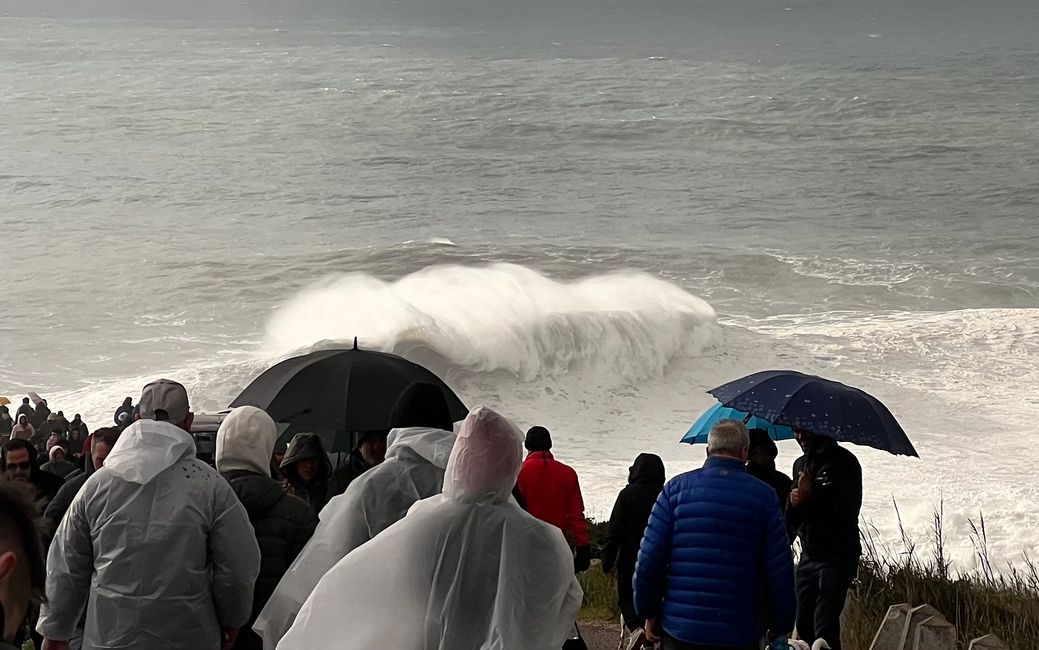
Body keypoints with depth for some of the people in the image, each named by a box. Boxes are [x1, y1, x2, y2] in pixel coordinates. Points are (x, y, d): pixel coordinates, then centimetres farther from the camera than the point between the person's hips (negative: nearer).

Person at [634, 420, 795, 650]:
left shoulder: (677, 487, 1)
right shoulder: (764, 496, 0)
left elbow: (649, 557, -2)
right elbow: (780, 569, -2)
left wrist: (649, 613, 8)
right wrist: (781, 628, 9)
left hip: (680, 628, 1)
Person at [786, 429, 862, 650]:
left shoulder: (843, 461, -4)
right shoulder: (800, 465, 16)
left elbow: (848, 509, -14)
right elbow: (792, 521, 17)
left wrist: (810, 496, -17)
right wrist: (794, 503, -5)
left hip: (838, 556, -7)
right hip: (809, 555, 7)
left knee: (824, 629, -13)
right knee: (804, 627, 3)